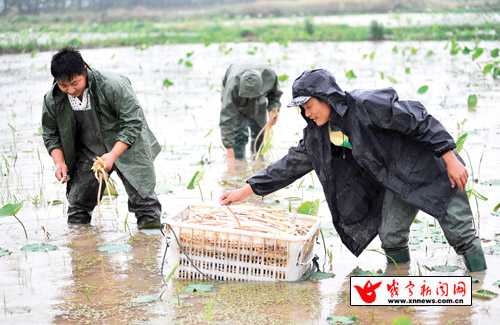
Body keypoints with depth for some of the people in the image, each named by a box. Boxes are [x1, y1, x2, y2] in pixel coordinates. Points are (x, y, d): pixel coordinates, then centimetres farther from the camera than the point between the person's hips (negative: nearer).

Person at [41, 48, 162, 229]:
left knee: (144, 201, -5)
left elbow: (133, 123, -23)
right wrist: (59, 162, -13)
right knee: (77, 203, 5)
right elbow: (50, 134, 3)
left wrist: (113, 155, -33)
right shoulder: (52, 100, -14)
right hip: (88, 153, 4)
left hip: (125, 147, -4)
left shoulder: (113, 86, -27)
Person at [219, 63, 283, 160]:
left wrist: (273, 108, -32)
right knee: (238, 136, -17)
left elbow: (275, 93, -11)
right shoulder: (233, 86, -46)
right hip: (236, 105, -3)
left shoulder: (269, 76, -37)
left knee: (261, 135, 7)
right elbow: (226, 118, -45)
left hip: (259, 104, 3)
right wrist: (229, 148, -48)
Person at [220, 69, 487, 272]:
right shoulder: (317, 135, -2)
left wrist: (450, 159, -23)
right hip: (395, 182, 7)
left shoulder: (367, 104, -26)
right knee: (391, 239, -3)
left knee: (461, 234, -6)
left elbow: (420, 120, -23)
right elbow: (292, 163, 4)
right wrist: (247, 190, -1)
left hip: (430, 169, -7)